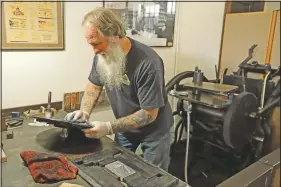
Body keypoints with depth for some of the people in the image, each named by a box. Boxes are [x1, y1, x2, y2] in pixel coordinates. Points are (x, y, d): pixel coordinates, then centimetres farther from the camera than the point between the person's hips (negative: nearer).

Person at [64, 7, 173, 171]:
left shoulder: (148, 63, -33)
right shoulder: (102, 55, -12)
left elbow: (149, 114, -29)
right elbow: (95, 85, 3)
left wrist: (109, 128, -34)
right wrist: (84, 112, -15)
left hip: (153, 130, -5)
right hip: (125, 126, 5)